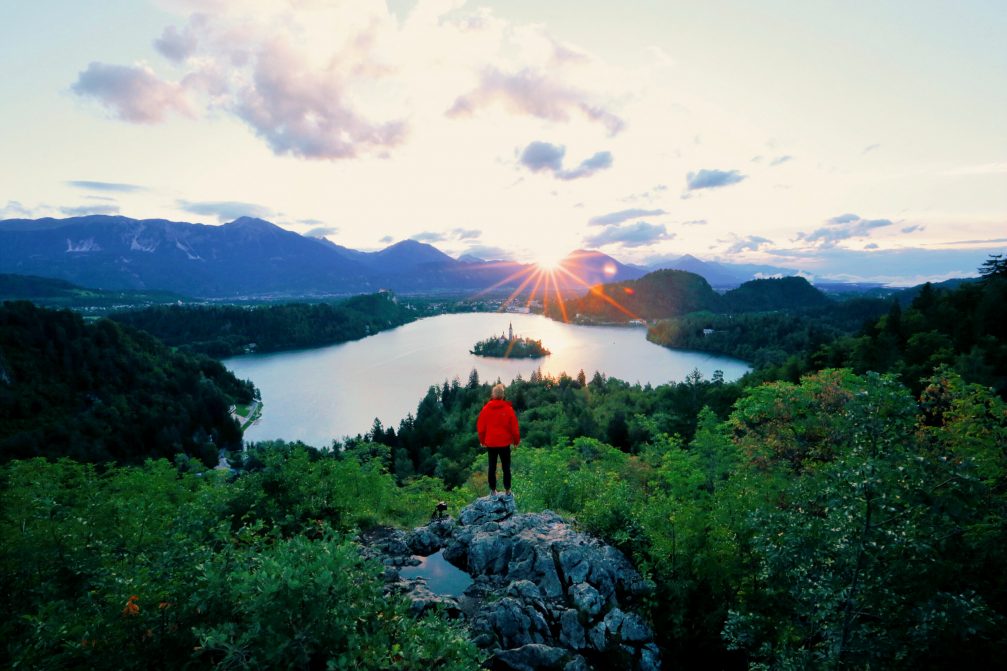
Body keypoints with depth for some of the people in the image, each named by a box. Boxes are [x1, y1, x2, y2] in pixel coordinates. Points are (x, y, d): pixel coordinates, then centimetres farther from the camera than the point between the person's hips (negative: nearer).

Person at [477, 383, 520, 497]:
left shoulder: (486, 408, -5)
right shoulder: (508, 409, -10)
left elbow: (480, 426, 0)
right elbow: (514, 427, -6)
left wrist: (482, 440, 14)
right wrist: (517, 440, 8)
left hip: (490, 443, 1)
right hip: (504, 443, -1)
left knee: (492, 467, 11)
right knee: (506, 467, 10)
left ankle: (493, 491, 16)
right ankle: (507, 490, 14)